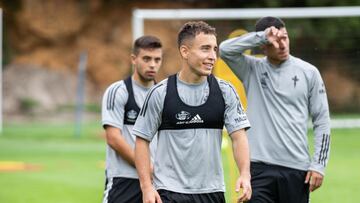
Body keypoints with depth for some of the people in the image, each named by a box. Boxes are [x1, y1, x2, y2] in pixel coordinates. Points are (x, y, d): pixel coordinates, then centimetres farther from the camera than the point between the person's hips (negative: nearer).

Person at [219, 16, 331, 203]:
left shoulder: (309, 72, 4)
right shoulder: (252, 69, 5)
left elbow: (322, 122, 5)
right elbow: (225, 50, -13)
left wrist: (318, 165, -2)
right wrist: (262, 36, -16)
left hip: (296, 167, 1)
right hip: (260, 167, -1)